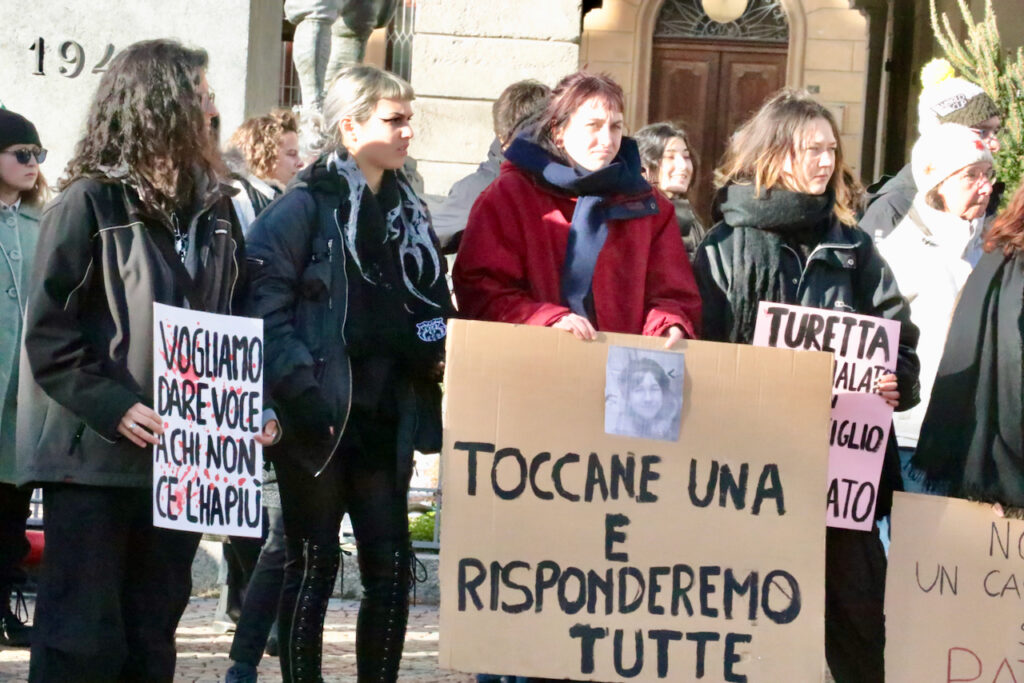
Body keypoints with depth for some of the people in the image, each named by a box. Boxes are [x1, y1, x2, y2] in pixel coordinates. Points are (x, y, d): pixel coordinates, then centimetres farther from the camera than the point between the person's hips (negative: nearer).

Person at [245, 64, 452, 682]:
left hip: (387, 419, 6)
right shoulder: (307, 207, -7)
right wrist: (302, 393, -20)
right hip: (321, 421, -6)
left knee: (392, 566, 4)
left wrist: (438, 351, 0)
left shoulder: (408, 210, 14)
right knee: (315, 565, 1)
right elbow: (268, 309, -13)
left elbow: (431, 307, 21)